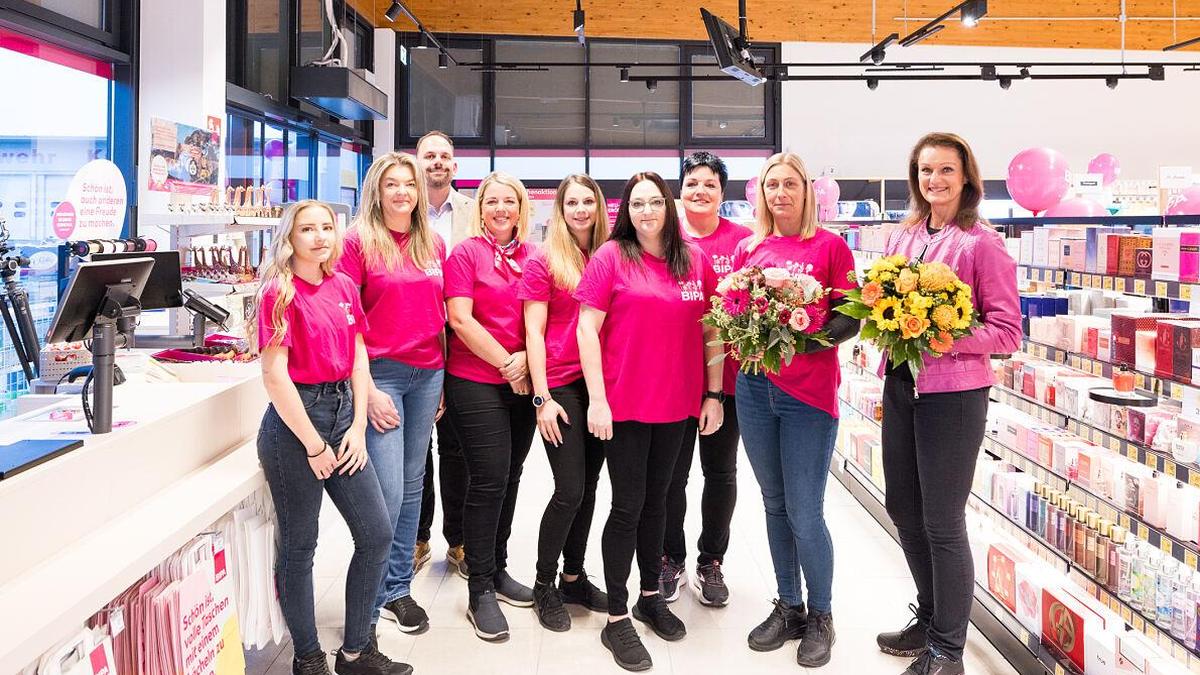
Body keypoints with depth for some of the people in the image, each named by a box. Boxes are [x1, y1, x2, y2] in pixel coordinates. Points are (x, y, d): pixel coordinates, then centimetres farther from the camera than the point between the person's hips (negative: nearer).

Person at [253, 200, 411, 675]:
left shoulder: (343, 287, 8)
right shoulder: (280, 292, -10)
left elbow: (358, 358, 10)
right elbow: (274, 376, -14)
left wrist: (358, 427, 1)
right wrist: (314, 445, -13)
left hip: (342, 410, 7)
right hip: (294, 419, -7)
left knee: (377, 533, 7)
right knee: (299, 544, 6)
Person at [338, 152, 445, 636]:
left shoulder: (433, 244, 10)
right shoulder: (359, 242, -5)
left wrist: (442, 377, 11)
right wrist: (366, 389, -14)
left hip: (428, 373, 5)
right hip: (381, 373, -5)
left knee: (412, 483, 12)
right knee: (388, 491, -6)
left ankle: (398, 586, 25)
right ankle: (372, 598, 12)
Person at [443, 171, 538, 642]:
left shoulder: (533, 257, 8)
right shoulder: (465, 254, -4)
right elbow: (461, 321, -11)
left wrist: (527, 359, -7)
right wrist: (507, 364, -11)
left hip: (524, 385, 5)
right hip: (476, 383, -5)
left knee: (509, 478, 13)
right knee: (489, 480, -4)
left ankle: (497, 571, 28)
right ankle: (480, 592, 7)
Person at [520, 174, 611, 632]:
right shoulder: (543, 263, -2)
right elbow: (534, 332, -5)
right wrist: (542, 397, -10)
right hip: (561, 385, -4)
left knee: (588, 486, 11)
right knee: (570, 490, -5)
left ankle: (574, 577, 27)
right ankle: (544, 585, 14)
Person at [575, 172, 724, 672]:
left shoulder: (695, 259, 5)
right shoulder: (611, 256, -5)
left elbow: (711, 331, 8)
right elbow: (587, 329, -8)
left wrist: (713, 394, 4)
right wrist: (597, 399, -13)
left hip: (677, 403, 4)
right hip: (624, 402, -4)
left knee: (656, 499, 17)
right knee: (628, 505, 1)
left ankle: (651, 596, 33)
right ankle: (617, 619, 13)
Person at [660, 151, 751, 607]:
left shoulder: (743, 240, 0)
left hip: (727, 371, 0)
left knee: (721, 471, 11)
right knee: (671, 471, 8)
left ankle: (711, 562, 28)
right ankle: (670, 558, 27)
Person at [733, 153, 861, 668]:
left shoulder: (829, 246, -2)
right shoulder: (748, 249, 9)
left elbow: (849, 318, -4)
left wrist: (806, 340, -20)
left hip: (809, 392, -4)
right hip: (755, 388, 4)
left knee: (805, 514, -2)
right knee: (775, 506, 14)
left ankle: (820, 616, 19)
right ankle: (788, 607, 29)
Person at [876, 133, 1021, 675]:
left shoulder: (982, 243, -10)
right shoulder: (904, 237, 9)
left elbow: (1007, 331, -11)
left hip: (953, 392, -7)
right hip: (900, 385, 7)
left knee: (942, 523, 2)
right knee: (903, 508, 16)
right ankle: (931, 617, 37)